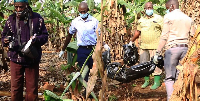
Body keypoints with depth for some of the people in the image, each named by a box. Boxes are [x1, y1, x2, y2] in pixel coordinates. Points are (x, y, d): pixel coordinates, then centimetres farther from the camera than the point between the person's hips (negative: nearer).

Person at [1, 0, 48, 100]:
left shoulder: (37, 19, -2)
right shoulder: (11, 19, 1)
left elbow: (45, 36, 2)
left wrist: (36, 39, -19)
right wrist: (5, 40, -17)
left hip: (32, 59, 0)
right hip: (15, 59, 0)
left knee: (32, 88, 10)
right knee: (15, 88, 7)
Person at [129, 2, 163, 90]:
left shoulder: (158, 18, 0)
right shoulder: (141, 20, 15)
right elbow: (138, 32, 24)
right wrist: (131, 41, 26)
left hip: (155, 46, -5)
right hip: (143, 46, 5)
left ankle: (157, 82, 6)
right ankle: (146, 81, 23)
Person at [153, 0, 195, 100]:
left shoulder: (169, 17, -1)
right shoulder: (188, 19, 15)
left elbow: (164, 37, -7)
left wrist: (157, 52, -5)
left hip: (172, 48, -5)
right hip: (185, 49, 5)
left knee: (169, 78, -2)